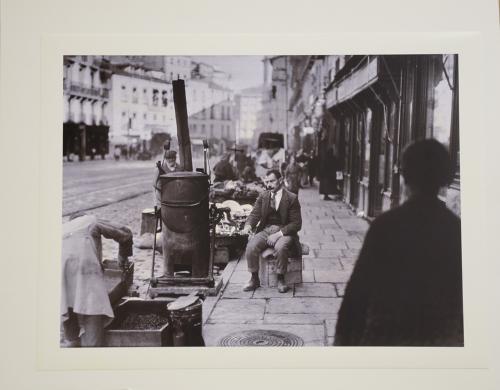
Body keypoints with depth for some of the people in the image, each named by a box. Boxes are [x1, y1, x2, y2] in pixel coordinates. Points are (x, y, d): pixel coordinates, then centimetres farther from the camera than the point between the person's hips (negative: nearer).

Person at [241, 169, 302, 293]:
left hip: (284, 232, -4)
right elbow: (255, 214, 5)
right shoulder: (263, 196, 10)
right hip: (265, 230, 4)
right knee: (251, 247, -25)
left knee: (280, 247, -36)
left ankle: (280, 279, -16)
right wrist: (248, 226, -20)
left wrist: (279, 234, -20)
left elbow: (296, 224, -7)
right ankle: (255, 279, -8)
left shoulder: (292, 198, -3)